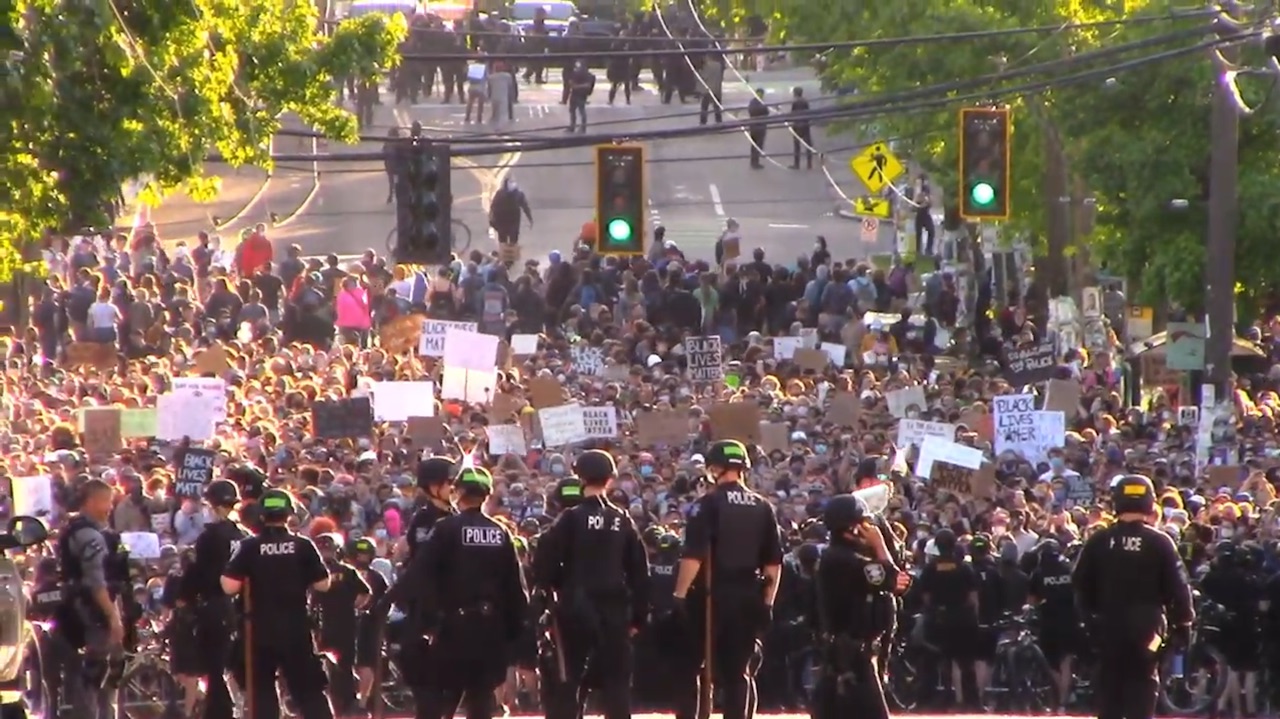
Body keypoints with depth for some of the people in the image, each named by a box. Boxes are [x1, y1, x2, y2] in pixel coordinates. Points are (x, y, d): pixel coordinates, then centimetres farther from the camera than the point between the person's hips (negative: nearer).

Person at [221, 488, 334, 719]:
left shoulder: (249, 547, -5)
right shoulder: (303, 546, -3)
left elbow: (230, 587, -12)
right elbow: (323, 585, -1)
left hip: (260, 630, 0)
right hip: (296, 629, 0)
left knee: (261, 690, 10)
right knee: (309, 691, 6)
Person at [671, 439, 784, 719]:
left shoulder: (709, 504, -8)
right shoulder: (762, 507, 6)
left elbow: (693, 556, -15)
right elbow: (774, 563, 6)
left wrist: (680, 594, -12)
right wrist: (768, 601, 12)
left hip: (711, 595, -4)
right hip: (749, 598, 4)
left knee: (691, 665, 6)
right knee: (740, 671, 8)